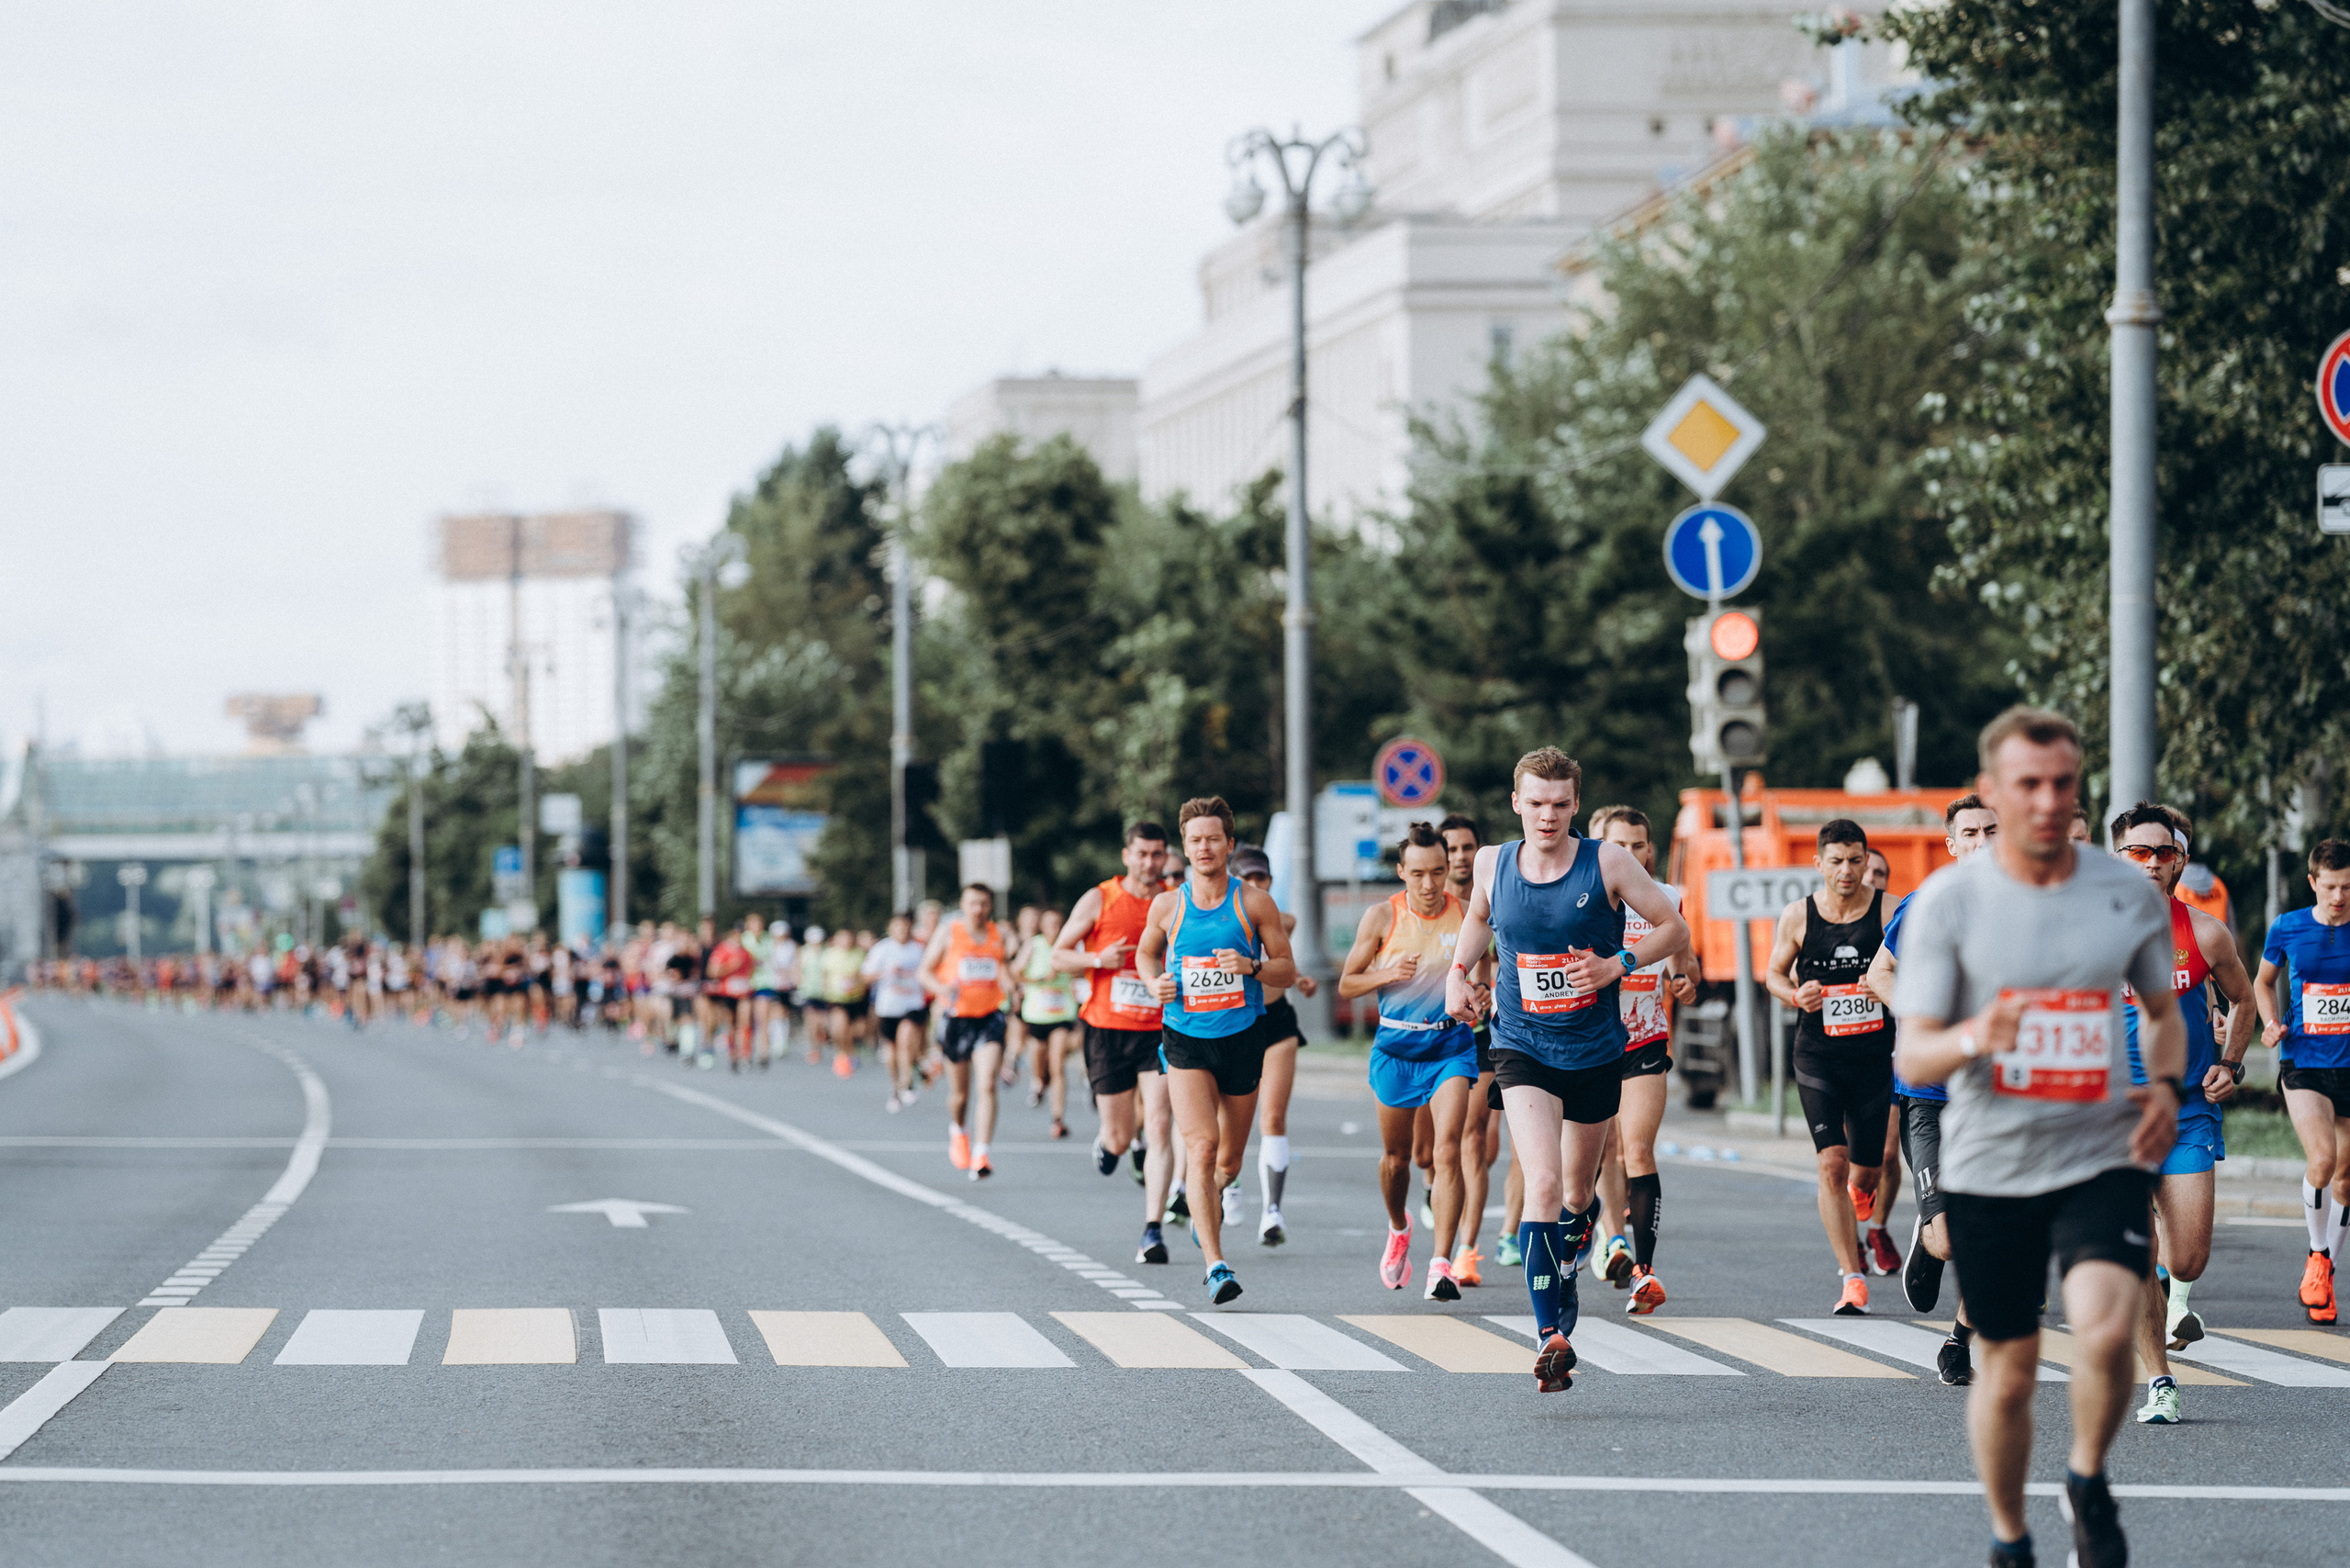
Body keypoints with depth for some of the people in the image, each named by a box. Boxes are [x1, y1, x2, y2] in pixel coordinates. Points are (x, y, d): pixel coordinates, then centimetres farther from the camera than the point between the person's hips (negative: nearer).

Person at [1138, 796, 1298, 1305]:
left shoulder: (1254, 902, -3)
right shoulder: (1167, 905, 0)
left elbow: (1287, 970, 0)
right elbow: (1146, 952, 19)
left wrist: (1252, 966, -20)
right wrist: (1154, 982, -2)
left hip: (1241, 1038, 1)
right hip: (1185, 1038, -1)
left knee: (1229, 1159, 13)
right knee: (1201, 1146, -18)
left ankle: (1213, 1199, 50)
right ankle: (1215, 1265, -22)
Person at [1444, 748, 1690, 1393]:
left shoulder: (1607, 863, -9)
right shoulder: (1493, 863, -2)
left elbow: (1675, 928, -2)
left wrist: (1617, 964, -17)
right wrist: (1459, 971, 5)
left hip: (1596, 1051, 1)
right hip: (1522, 1049, -1)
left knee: (1579, 1195, 17)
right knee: (1543, 1184, -21)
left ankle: (1564, 1268, 53)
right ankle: (1551, 1335, -25)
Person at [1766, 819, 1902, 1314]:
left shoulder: (1889, 912, -4)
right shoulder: (1797, 916, -1)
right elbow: (1774, 973, 13)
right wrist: (1795, 995, -9)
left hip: (1874, 1055, 0)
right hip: (1818, 1056, 0)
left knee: (1866, 1170, 9)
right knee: (1832, 1163, -13)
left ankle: (1862, 1198, 49)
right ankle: (1852, 1279, -11)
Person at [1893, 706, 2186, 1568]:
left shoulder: (2129, 890, 2)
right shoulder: (1948, 901, -5)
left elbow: (2164, 1012, 18)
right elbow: (1913, 1056, -7)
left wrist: (2166, 1085, -3)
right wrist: (1974, 1038, -29)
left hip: (2103, 1157, 0)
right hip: (1989, 1168, 0)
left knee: (2106, 1330, -23)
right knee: (2009, 1369, 7)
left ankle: (2089, 1480, 5)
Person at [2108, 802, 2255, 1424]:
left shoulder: (2206, 935, -1)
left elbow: (2241, 999, 16)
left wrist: (2229, 1065, 4)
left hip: (2189, 1110, 1)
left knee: (2188, 1261, -4)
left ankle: (2175, 1300, 33)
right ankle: (2159, 1383, 5)